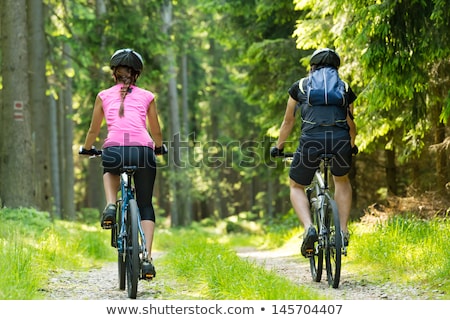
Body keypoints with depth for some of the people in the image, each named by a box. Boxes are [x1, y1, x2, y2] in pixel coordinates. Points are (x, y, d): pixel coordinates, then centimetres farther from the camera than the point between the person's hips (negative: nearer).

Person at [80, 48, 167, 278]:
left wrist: (86, 149, 43)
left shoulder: (104, 96, 16)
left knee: (110, 170, 38)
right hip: (143, 150, 0)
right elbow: (156, 132, 25)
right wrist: (159, 147, 46)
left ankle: (110, 205, 9)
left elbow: (94, 130, 23)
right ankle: (147, 258, 2)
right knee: (145, 205, 16)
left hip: (114, 149, 0)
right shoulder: (147, 97, 17)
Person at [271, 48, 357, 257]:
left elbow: (288, 122, 29)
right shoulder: (345, 88, 25)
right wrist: (352, 147, 51)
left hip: (311, 140, -2)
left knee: (297, 187, 21)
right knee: (341, 181, 32)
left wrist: (278, 147, 43)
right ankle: (343, 231, 19)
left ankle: (309, 228, -5)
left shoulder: (300, 86, 22)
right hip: (340, 140, 2)